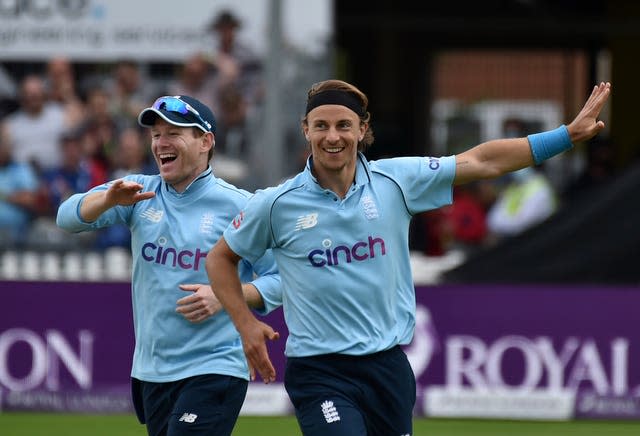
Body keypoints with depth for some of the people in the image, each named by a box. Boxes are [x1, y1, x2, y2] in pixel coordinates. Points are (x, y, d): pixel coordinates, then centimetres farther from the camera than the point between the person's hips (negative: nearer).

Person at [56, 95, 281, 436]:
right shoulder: (141, 194, 6)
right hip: (151, 373, 5)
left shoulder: (238, 205, -5)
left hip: (214, 372, -5)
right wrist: (109, 199, -26)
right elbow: (68, 217, -6)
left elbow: (280, 278, -4)